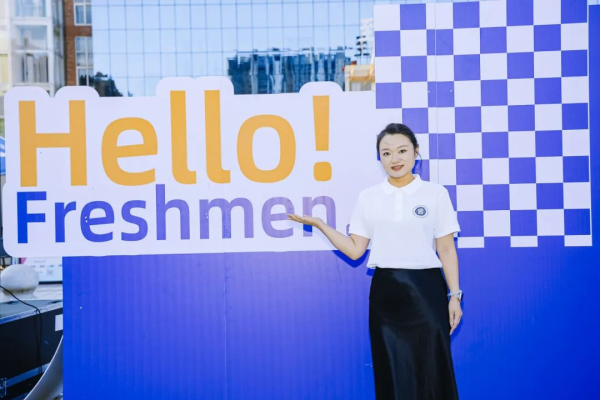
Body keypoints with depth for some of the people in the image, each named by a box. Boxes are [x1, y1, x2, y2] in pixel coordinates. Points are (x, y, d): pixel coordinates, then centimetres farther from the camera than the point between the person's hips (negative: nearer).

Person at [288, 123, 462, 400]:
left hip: (426, 290, -2)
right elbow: (355, 250, 5)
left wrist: (454, 295, -4)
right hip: (385, 292, 2)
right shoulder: (368, 197, 6)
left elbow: (446, 250, 1)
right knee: (391, 371, 8)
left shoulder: (436, 194, 1)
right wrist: (319, 224, -3)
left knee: (431, 370, -1)